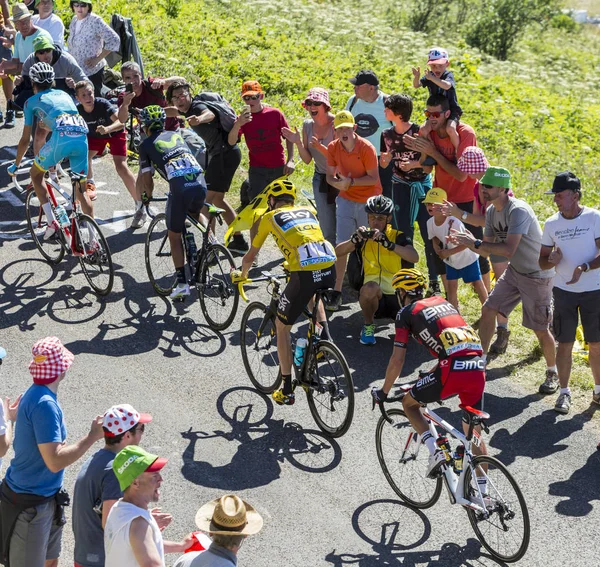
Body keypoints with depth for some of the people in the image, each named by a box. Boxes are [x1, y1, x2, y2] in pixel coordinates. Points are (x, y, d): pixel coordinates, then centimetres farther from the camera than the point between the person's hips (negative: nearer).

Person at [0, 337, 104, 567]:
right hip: (30, 504, -10)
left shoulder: (35, 395, 5)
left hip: (45, 498, 10)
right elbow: (55, 461, -30)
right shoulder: (45, 404, -26)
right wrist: (93, 435, -24)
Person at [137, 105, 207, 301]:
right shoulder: (176, 135, 27)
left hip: (179, 188, -4)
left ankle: (182, 284, 7)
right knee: (196, 214, 37)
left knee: (174, 237, 11)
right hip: (200, 183, 4)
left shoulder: (146, 144, 14)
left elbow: (147, 180, 16)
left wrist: (148, 196, 36)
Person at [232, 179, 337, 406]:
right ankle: (324, 334, 20)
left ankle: (287, 390, 17)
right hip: (330, 268, 5)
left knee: (282, 327, 16)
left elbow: (250, 256, 24)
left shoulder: (269, 217, 17)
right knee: (314, 294, 42)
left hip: (305, 273, -5)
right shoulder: (308, 211, 27)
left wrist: (241, 275, 45)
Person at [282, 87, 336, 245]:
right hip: (320, 180, 5)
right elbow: (307, 160, 3)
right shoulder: (307, 125, 1)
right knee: (327, 230, 7)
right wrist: (298, 142, -13)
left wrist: (319, 147, -33)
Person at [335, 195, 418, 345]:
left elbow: (414, 257, -20)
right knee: (370, 288, -36)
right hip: (374, 296, 0)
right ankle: (368, 325, -7)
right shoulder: (364, 236, 5)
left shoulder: (397, 236, -1)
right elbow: (337, 252, -7)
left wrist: (389, 244, -34)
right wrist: (354, 239, -26)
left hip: (398, 297, 1)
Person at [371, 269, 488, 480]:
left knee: (409, 403, 19)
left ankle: (435, 450, 1)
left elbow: (397, 361, 6)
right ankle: (482, 492, 19)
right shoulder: (441, 301, 28)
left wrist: (383, 392, 20)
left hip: (453, 368, -6)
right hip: (477, 367, 6)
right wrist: (431, 376, 47)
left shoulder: (406, 313, 10)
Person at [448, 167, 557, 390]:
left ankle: (552, 373, 21)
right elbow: (487, 250, 4)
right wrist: (467, 242, -14)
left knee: (540, 329, 0)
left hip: (537, 275, -8)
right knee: (488, 310, 5)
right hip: (514, 271, 8)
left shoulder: (518, 211, -29)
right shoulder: (491, 211, 0)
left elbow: (508, 250, -38)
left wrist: (476, 243, -31)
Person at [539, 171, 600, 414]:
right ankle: (564, 392, 15)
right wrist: (552, 261, -17)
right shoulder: (551, 224, 1)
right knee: (565, 343, 3)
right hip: (563, 291, 2)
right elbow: (542, 261, 6)